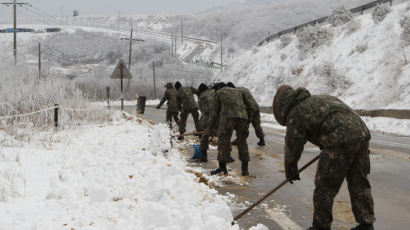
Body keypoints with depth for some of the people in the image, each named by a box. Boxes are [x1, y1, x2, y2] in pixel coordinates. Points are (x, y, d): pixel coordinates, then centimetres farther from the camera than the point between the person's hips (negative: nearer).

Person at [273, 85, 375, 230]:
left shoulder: (296, 115, 4)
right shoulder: (315, 100, 28)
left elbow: (292, 147, 6)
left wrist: (290, 172, 20)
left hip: (340, 141, -9)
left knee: (325, 185, 4)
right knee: (358, 182, 17)